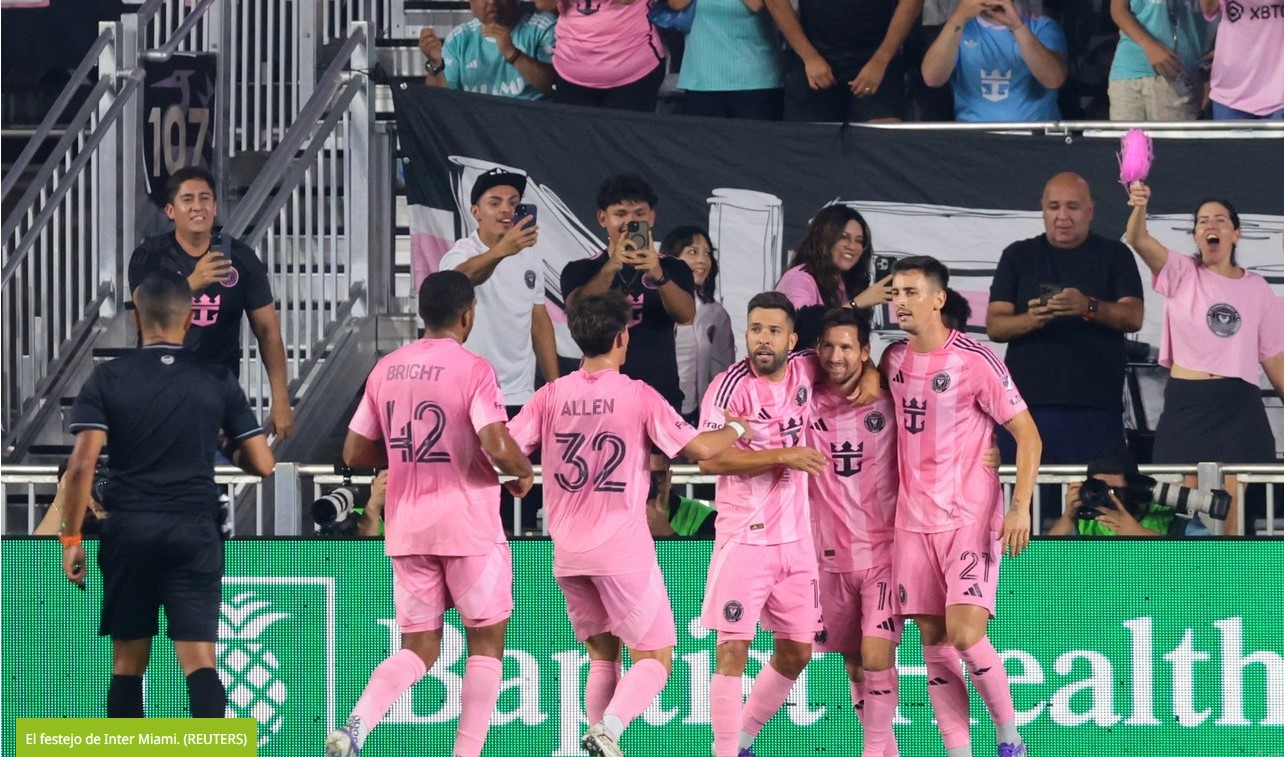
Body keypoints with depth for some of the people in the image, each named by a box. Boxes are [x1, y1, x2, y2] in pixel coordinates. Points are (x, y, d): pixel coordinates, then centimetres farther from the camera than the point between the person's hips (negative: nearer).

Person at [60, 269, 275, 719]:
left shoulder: (107, 380, 0)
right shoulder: (217, 382, 3)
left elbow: (82, 464, -8)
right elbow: (262, 464, 3)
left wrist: (71, 538, -2)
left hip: (128, 530, 0)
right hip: (195, 531, 0)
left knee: (128, 662, 12)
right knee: (200, 661, -6)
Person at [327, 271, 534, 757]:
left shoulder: (385, 370, 6)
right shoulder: (473, 370, -11)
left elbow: (355, 453, 10)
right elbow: (498, 447, -21)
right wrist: (523, 472, 0)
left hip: (407, 529, 5)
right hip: (468, 526, -5)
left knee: (417, 649, 11)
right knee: (486, 642, 9)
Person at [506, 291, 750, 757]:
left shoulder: (551, 397, 2)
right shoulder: (639, 397, -7)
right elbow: (701, 448, -10)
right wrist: (736, 429, 9)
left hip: (569, 554, 4)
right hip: (625, 551, -4)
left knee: (602, 656, 19)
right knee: (654, 660, 2)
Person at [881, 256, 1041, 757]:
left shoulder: (975, 360, -10)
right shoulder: (893, 359, 7)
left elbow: (1027, 434, -8)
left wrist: (1021, 507, -16)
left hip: (972, 518, -6)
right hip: (913, 519, 6)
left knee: (964, 634, -17)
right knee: (934, 644, 2)